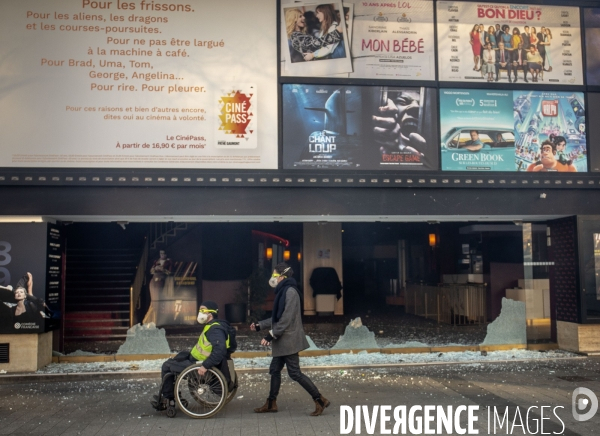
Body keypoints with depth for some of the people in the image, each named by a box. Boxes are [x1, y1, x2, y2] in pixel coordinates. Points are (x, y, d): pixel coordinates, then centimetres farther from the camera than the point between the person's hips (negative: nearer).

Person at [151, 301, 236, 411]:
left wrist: (205, 366, -37)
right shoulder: (213, 326, 7)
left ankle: (168, 399, 12)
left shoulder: (215, 330, -25)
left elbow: (219, 350, -37)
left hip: (199, 366, -10)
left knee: (167, 366, -3)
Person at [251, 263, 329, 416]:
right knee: (275, 370, 13)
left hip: (288, 340, -10)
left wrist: (270, 335, -20)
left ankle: (320, 400, 2)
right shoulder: (283, 291, 13)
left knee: (295, 372, -5)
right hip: (283, 341, 10)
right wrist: (260, 325, 18)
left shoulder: (290, 291, -18)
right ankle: (271, 403, 24)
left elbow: (286, 319, -23)